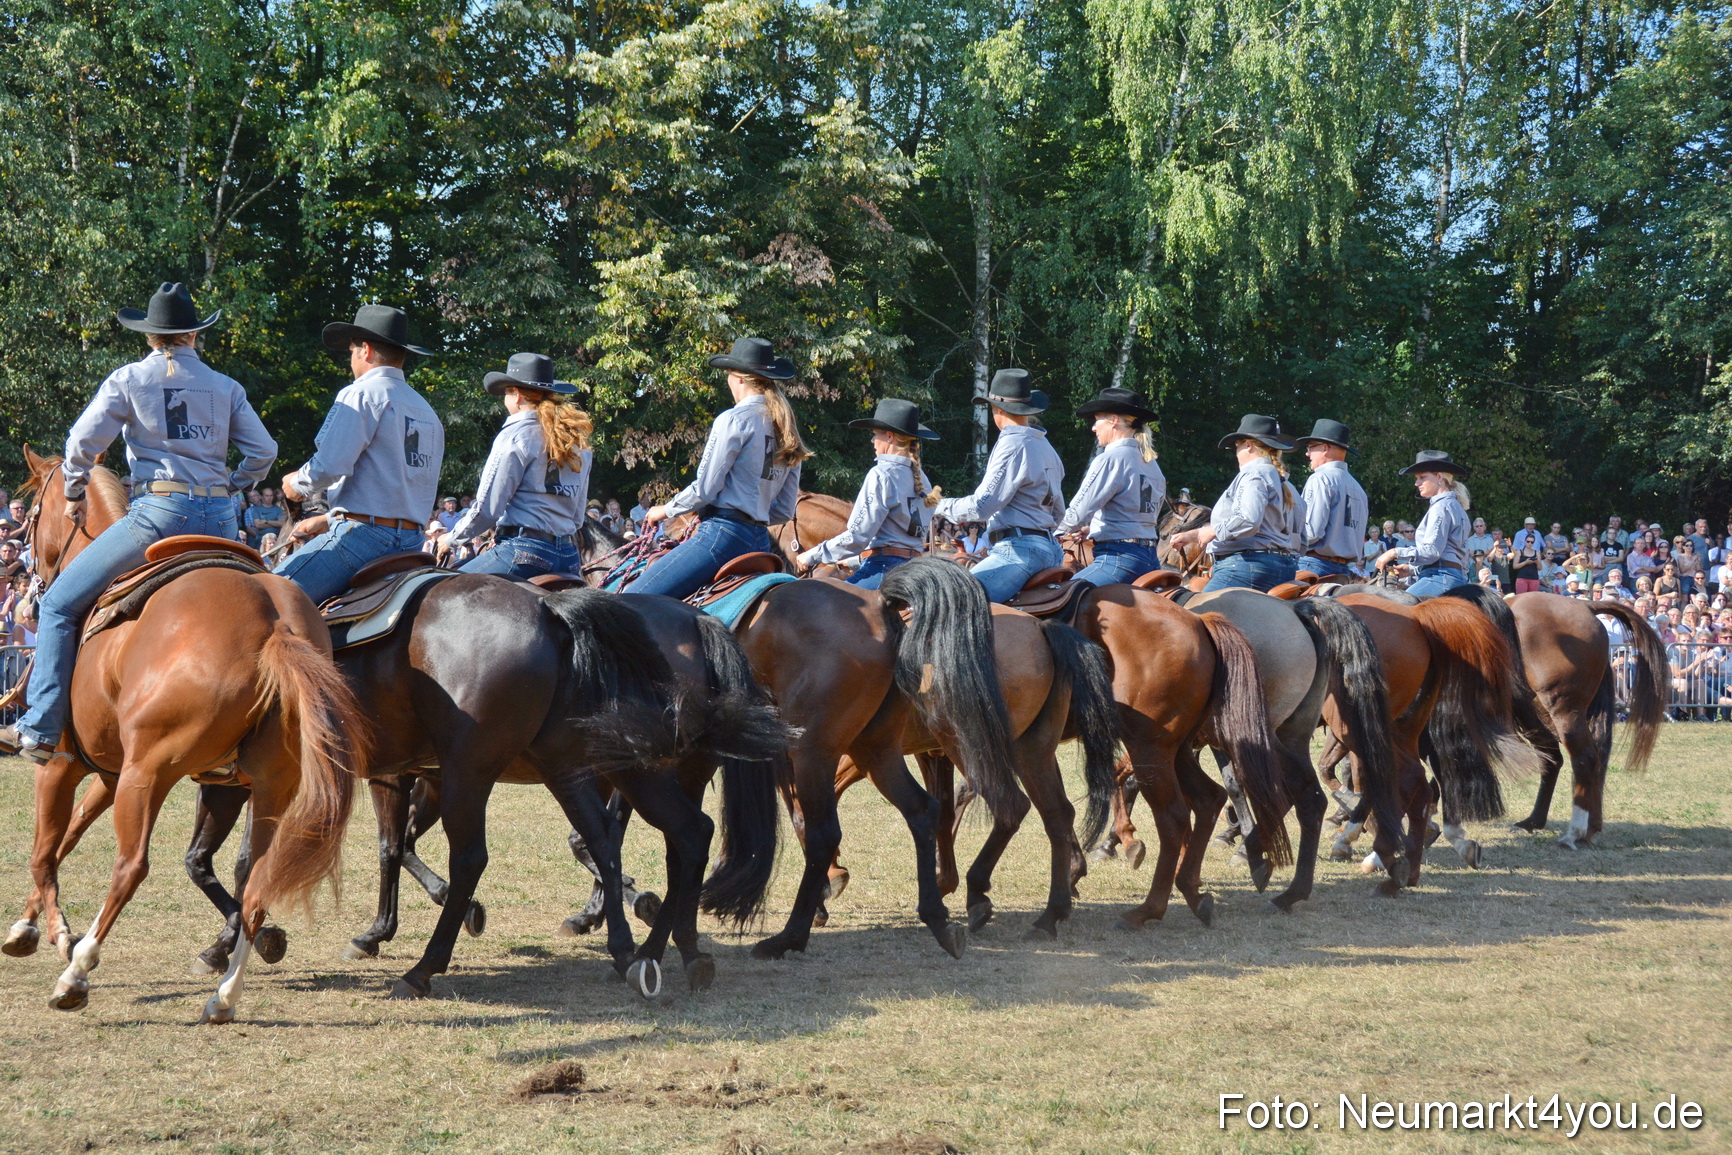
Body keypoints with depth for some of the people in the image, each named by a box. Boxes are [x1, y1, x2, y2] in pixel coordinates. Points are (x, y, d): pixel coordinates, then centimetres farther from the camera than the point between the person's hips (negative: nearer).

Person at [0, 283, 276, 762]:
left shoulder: (130, 379, 4)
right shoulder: (226, 387, 13)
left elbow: (83, 443, -1)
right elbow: (263, 452, 10)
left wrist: (74, 495, 15)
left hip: (160, 511, -4)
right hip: (221, 520, 4)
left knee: (60, 605, 4)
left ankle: (41, 729, -4)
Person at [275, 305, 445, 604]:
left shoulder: (361, 394, -5)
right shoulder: (428, 412, 19)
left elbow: (328, 465, -17)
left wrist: (297, 485, 6)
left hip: (364, 534, -8)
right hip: (412, 541, 8)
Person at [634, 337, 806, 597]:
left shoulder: (734, 419, -7)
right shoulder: (787, 431, 16)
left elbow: (704, 489, -8)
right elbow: (785, 510, 18)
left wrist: (665, 510, 8)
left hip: (723, 534, -9)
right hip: (759, 541, 9)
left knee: (633, 602, -13)